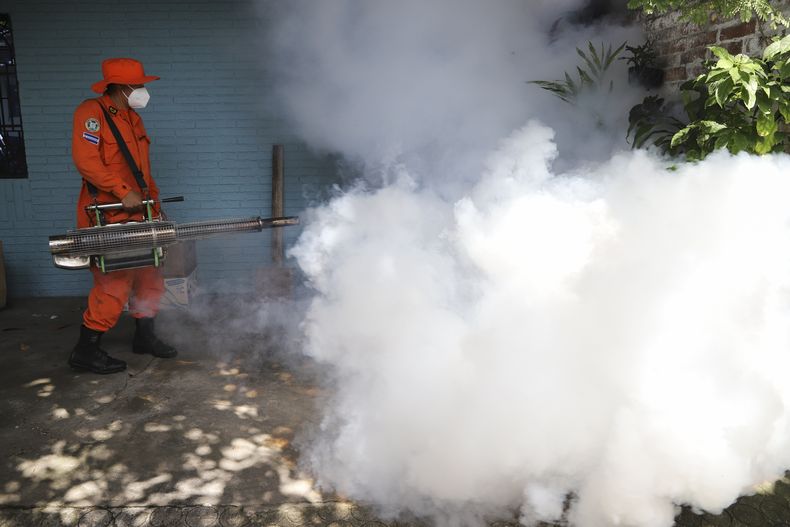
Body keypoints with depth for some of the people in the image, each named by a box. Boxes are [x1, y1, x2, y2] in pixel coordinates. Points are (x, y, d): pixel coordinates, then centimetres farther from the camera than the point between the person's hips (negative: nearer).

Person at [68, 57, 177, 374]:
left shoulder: (133, 118, 17)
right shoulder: (91, 112, -11)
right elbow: (85, 160, -22)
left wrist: (153, 203, 16)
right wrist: (123, 192, -23)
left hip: (135, 216, 9)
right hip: (106, 218, -9)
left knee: (149, 276, 13)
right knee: (114, 284, -8)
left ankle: (145, 337, 29)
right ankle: (86, 351, 6)